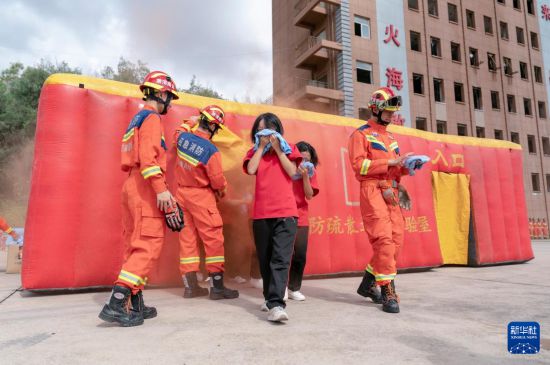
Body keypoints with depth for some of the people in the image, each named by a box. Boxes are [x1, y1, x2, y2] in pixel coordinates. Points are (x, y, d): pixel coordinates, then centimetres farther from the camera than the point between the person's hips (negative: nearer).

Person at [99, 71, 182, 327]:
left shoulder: (137, 119, 25)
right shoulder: (151, 118, -4)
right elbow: (148, 156, -19)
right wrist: (161, 189, -25)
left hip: (132, 186, 10)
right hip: (145, 187, -10)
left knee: (136, 245, 10)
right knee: (148, 245, -11)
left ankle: (135, 305, 15)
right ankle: (117, 304, -15)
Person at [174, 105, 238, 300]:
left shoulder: (182, 137, -2)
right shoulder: (211, 150, -21)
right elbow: (217, 181, -15)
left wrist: (191, 123, 34)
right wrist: (222, 191, 5)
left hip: (182, 193, 7)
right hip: (201, 196, -7)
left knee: (187, 238, 9)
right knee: (213, 239, 0)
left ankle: (191, 286, 16)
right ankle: (217, 287, 4)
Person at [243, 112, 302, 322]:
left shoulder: (287, 149, 11)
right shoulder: (254, 151, 14)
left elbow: (292, 172, -4)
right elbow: (251, 170, -6)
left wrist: (277, 149, -2)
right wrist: (262, 147, 0)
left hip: (285, 212, -2)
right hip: (261, 213, 3)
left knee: (281, 259, -13)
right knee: (265, 260, 11)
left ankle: (276, 305, -17)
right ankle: (270, 298, 26)